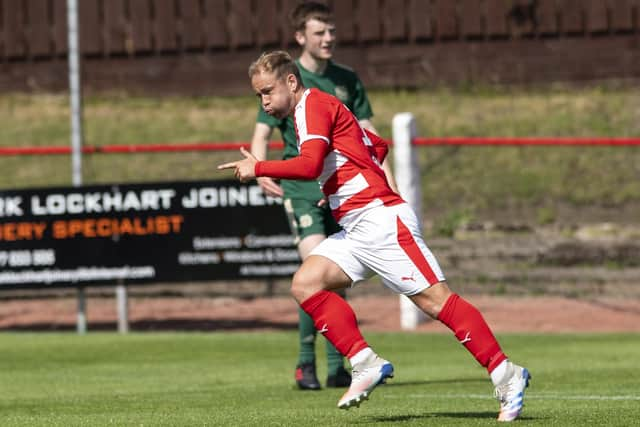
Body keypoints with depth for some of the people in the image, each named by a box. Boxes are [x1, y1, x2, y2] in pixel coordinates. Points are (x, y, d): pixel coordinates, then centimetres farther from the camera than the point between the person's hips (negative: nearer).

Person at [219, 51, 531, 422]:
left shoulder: (313, 105, -6)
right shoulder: (323, 109, 23)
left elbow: (310, 165, -22)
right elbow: (379, 147, 33)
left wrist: (258, 168, -12)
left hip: (381, 220, -10)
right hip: (356, 230, 10)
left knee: (436, 299, -13)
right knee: (306, 283, -4)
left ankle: (506, 376, -12)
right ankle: (367, 365, -8)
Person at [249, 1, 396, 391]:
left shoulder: (347, 81, 11)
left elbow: (366, 133, 14)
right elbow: (262, 135, -2)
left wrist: (387, 178, 1)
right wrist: (260, 172, -21)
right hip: (301, 188, -4)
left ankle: (336, 366, 12)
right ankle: (306, 364, -11)